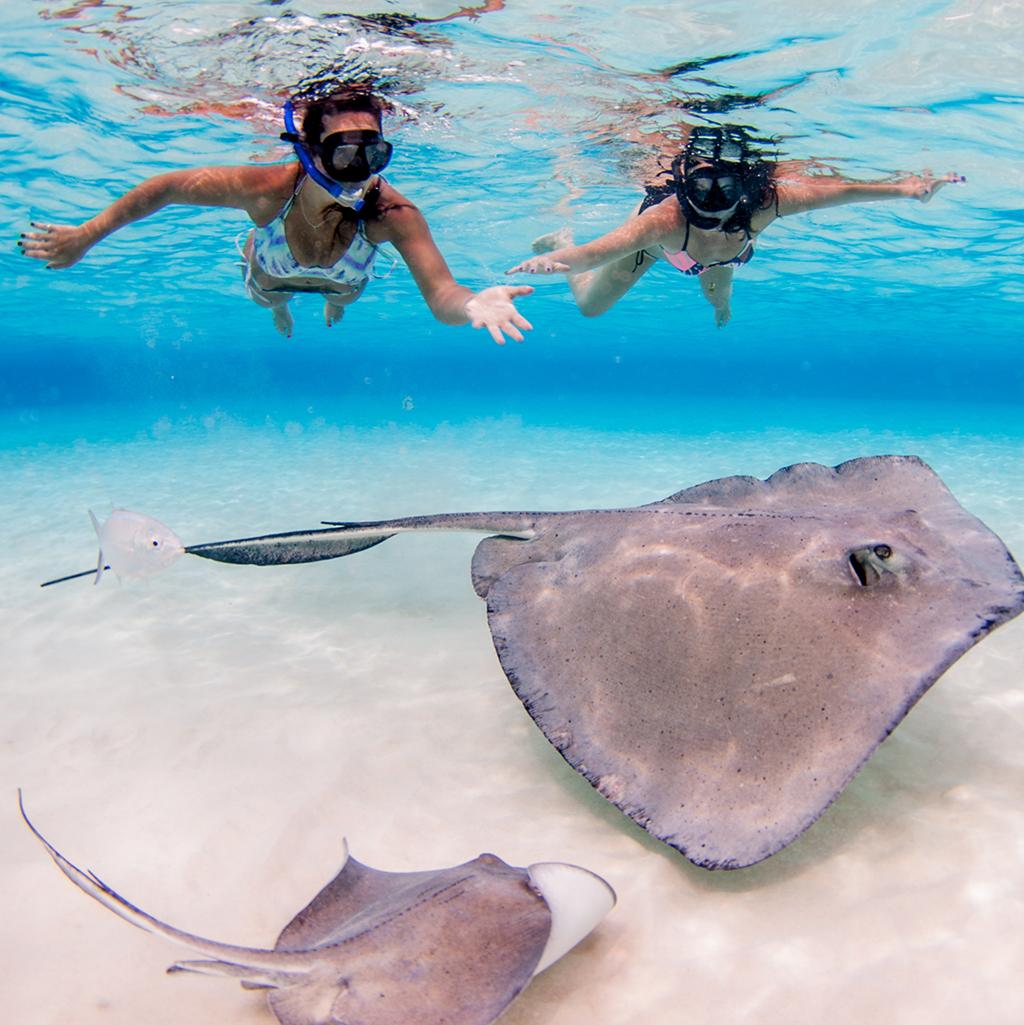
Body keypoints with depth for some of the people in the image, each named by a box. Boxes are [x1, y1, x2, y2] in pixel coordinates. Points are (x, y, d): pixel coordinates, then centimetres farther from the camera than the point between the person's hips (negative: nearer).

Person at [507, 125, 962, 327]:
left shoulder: (763, 204, -45)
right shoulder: (664, 219, -54)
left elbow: (837, 189, -37)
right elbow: (595, 253, -67)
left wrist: (903, 187, -44)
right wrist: (554, 259, -86)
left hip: (723, 248, 3)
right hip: (657, 243, -3)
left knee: (719, 302, 32)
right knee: (589, 305, 14)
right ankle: (560, 240, 43)